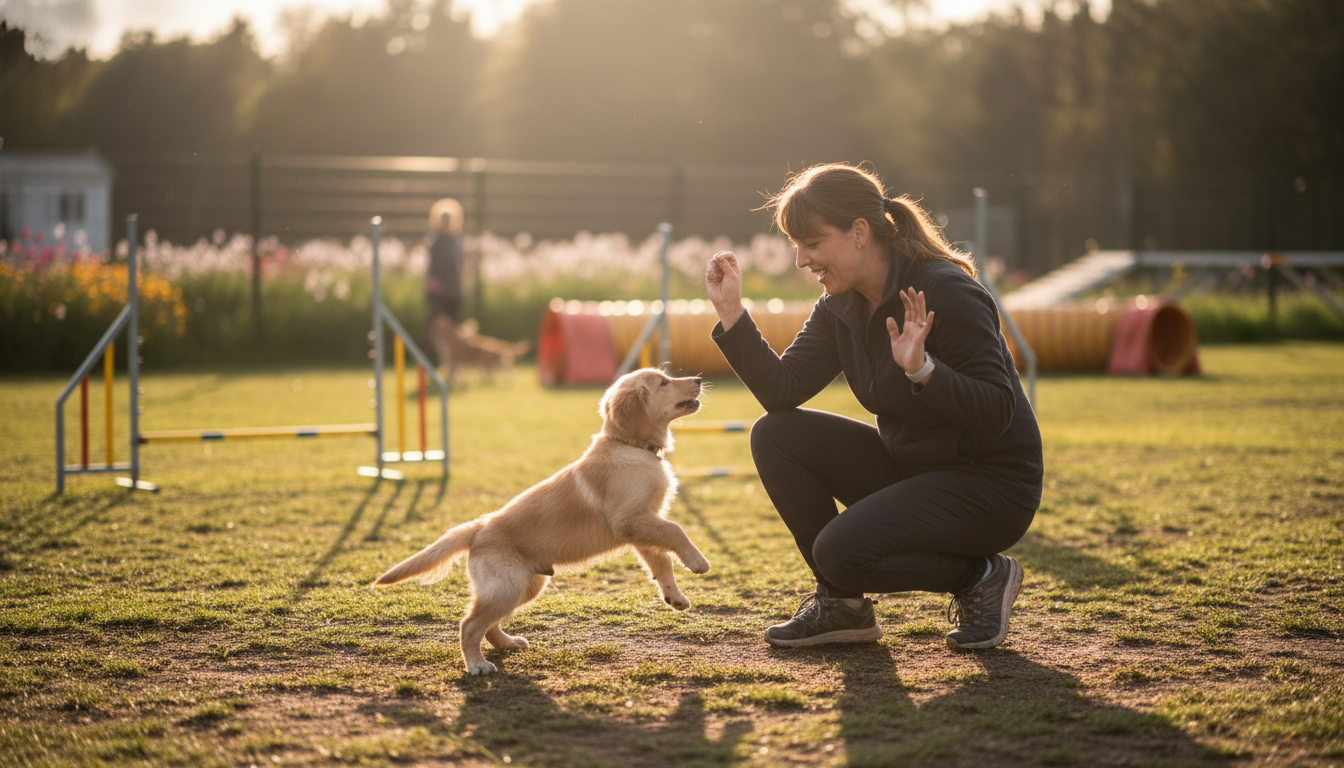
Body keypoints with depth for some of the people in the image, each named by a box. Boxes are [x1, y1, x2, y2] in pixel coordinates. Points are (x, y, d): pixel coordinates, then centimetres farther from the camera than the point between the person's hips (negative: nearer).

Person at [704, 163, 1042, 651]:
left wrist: (923, 369, -41)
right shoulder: (840, 307, 2)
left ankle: (981, 577, -1)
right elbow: (783, 390, -4)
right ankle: (842, 605, 2)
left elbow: (998, 413, -26)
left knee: (842, 551, -25)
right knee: (776, 436, -5)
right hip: (908, 466, 8)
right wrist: (730, 312, -10)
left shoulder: (947, 294, -22)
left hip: (993, 486, -8)